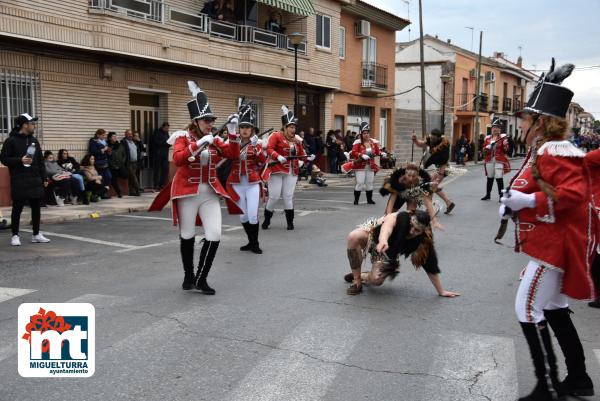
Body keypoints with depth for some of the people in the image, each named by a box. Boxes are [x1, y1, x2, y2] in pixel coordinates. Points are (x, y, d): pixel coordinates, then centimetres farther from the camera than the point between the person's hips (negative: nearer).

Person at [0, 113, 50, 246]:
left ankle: (36, 234, 18)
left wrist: (43, 178, 11)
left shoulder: (34, 140, 13)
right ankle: (15, 235, 11)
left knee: (36, 207, 8)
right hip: (19, 181, -6)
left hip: (35, 180, 6)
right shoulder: (11, 140, -5)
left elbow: (40, 161, 16)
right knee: (17, 208, 1)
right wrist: (20, 160, -20)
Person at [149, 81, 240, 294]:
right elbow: (177, 160, -22)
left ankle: (201, 279, 8)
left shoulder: (215, 139, 7)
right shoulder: (183, 137, -6)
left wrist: (232, 132, -14)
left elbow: (234, 155, -3)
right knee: (187, 236, 9)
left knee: (214, 235, -6)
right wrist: (199, 144, -28)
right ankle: (188, 275, 29)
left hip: (210, 193, 4)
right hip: (187, 193, -4)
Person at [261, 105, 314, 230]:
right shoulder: (276, 136, -8)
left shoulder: (297, 139, 10)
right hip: (276, 170, -4)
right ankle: (267, 220, 18)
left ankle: (290, 222, 10)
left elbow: (301, 154, 13)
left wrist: (308, 158, -7)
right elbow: (269, 149, -17)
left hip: (291, 172, 4)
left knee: (288, 196, 3)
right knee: (274, 196, -2)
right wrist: (278, 156, -33)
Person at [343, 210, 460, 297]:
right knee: (353, 237, -36)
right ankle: (357, 281, -17)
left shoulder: (423, 242, -25)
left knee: (376, 280, -26)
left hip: (387, 254, 2)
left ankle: (361, 276, 15)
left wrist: (441, 291, -14)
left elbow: (431, 267, -16)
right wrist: (383, 240, -80)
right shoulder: (401, 218, -34)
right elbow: (387, 224, -57)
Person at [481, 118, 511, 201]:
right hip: (489, 160, 4)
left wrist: (505, 145, -22)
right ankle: (487, 195, 19)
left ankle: (501, 195, -7)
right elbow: (484, 149, 14)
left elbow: (506, 150, -3)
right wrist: (488, 147, -7)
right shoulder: (487, 138, 11)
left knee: (499, 178, -11)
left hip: (499, 160, -4)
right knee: (490, 178, 11)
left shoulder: (503, 137, 1)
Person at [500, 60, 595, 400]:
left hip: (553, 244, -11)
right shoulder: (544, 151, 13)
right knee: (554, 309, 17)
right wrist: (515, 202, 7)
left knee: (528, 310, -7)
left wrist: (528, 201, -26)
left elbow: (573, 194, -29)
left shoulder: (554, 153, -19)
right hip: (550, 241, 11)